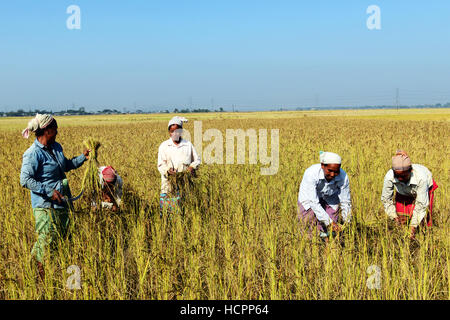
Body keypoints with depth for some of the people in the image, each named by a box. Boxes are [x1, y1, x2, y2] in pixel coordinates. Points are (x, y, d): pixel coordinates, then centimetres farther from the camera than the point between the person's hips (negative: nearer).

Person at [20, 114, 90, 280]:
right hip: (45, 205, -8)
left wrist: (82, 157, 11)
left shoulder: (56, 147, 8)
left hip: (62, 202, 8)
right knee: (47, 239, -1)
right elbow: (25, 180, -21)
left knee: (63, 235, 13)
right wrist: (49, 192, -23)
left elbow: (66, 165, 25)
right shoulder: (33, 154, -18)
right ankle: (44, 276, 15)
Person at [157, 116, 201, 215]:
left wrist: (192, 167, -3)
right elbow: (161, 165, 3)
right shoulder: (164, 146, 7)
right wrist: (168, 170, -19)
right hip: (169, 183, 0)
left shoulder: (188, 145, 10)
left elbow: (197, 160, 19)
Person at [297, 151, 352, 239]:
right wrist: (329, 222, -43)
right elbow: (314, 203, -37)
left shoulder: (343, 177, -27)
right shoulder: (311, 173, -36)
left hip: (328, 200, 2)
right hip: (308, 200, -2)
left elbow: (345, 202, -17)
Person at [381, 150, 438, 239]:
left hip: (425, 188, -2)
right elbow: (386, 199, -19)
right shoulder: (389, 176, -37)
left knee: (424, 218, -11)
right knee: (401, 219, -8)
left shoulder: (421, 176, -43)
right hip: (403, 192, 2)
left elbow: (421, 204, -35)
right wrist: (394, 216, -25)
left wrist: (413, 226, -35)